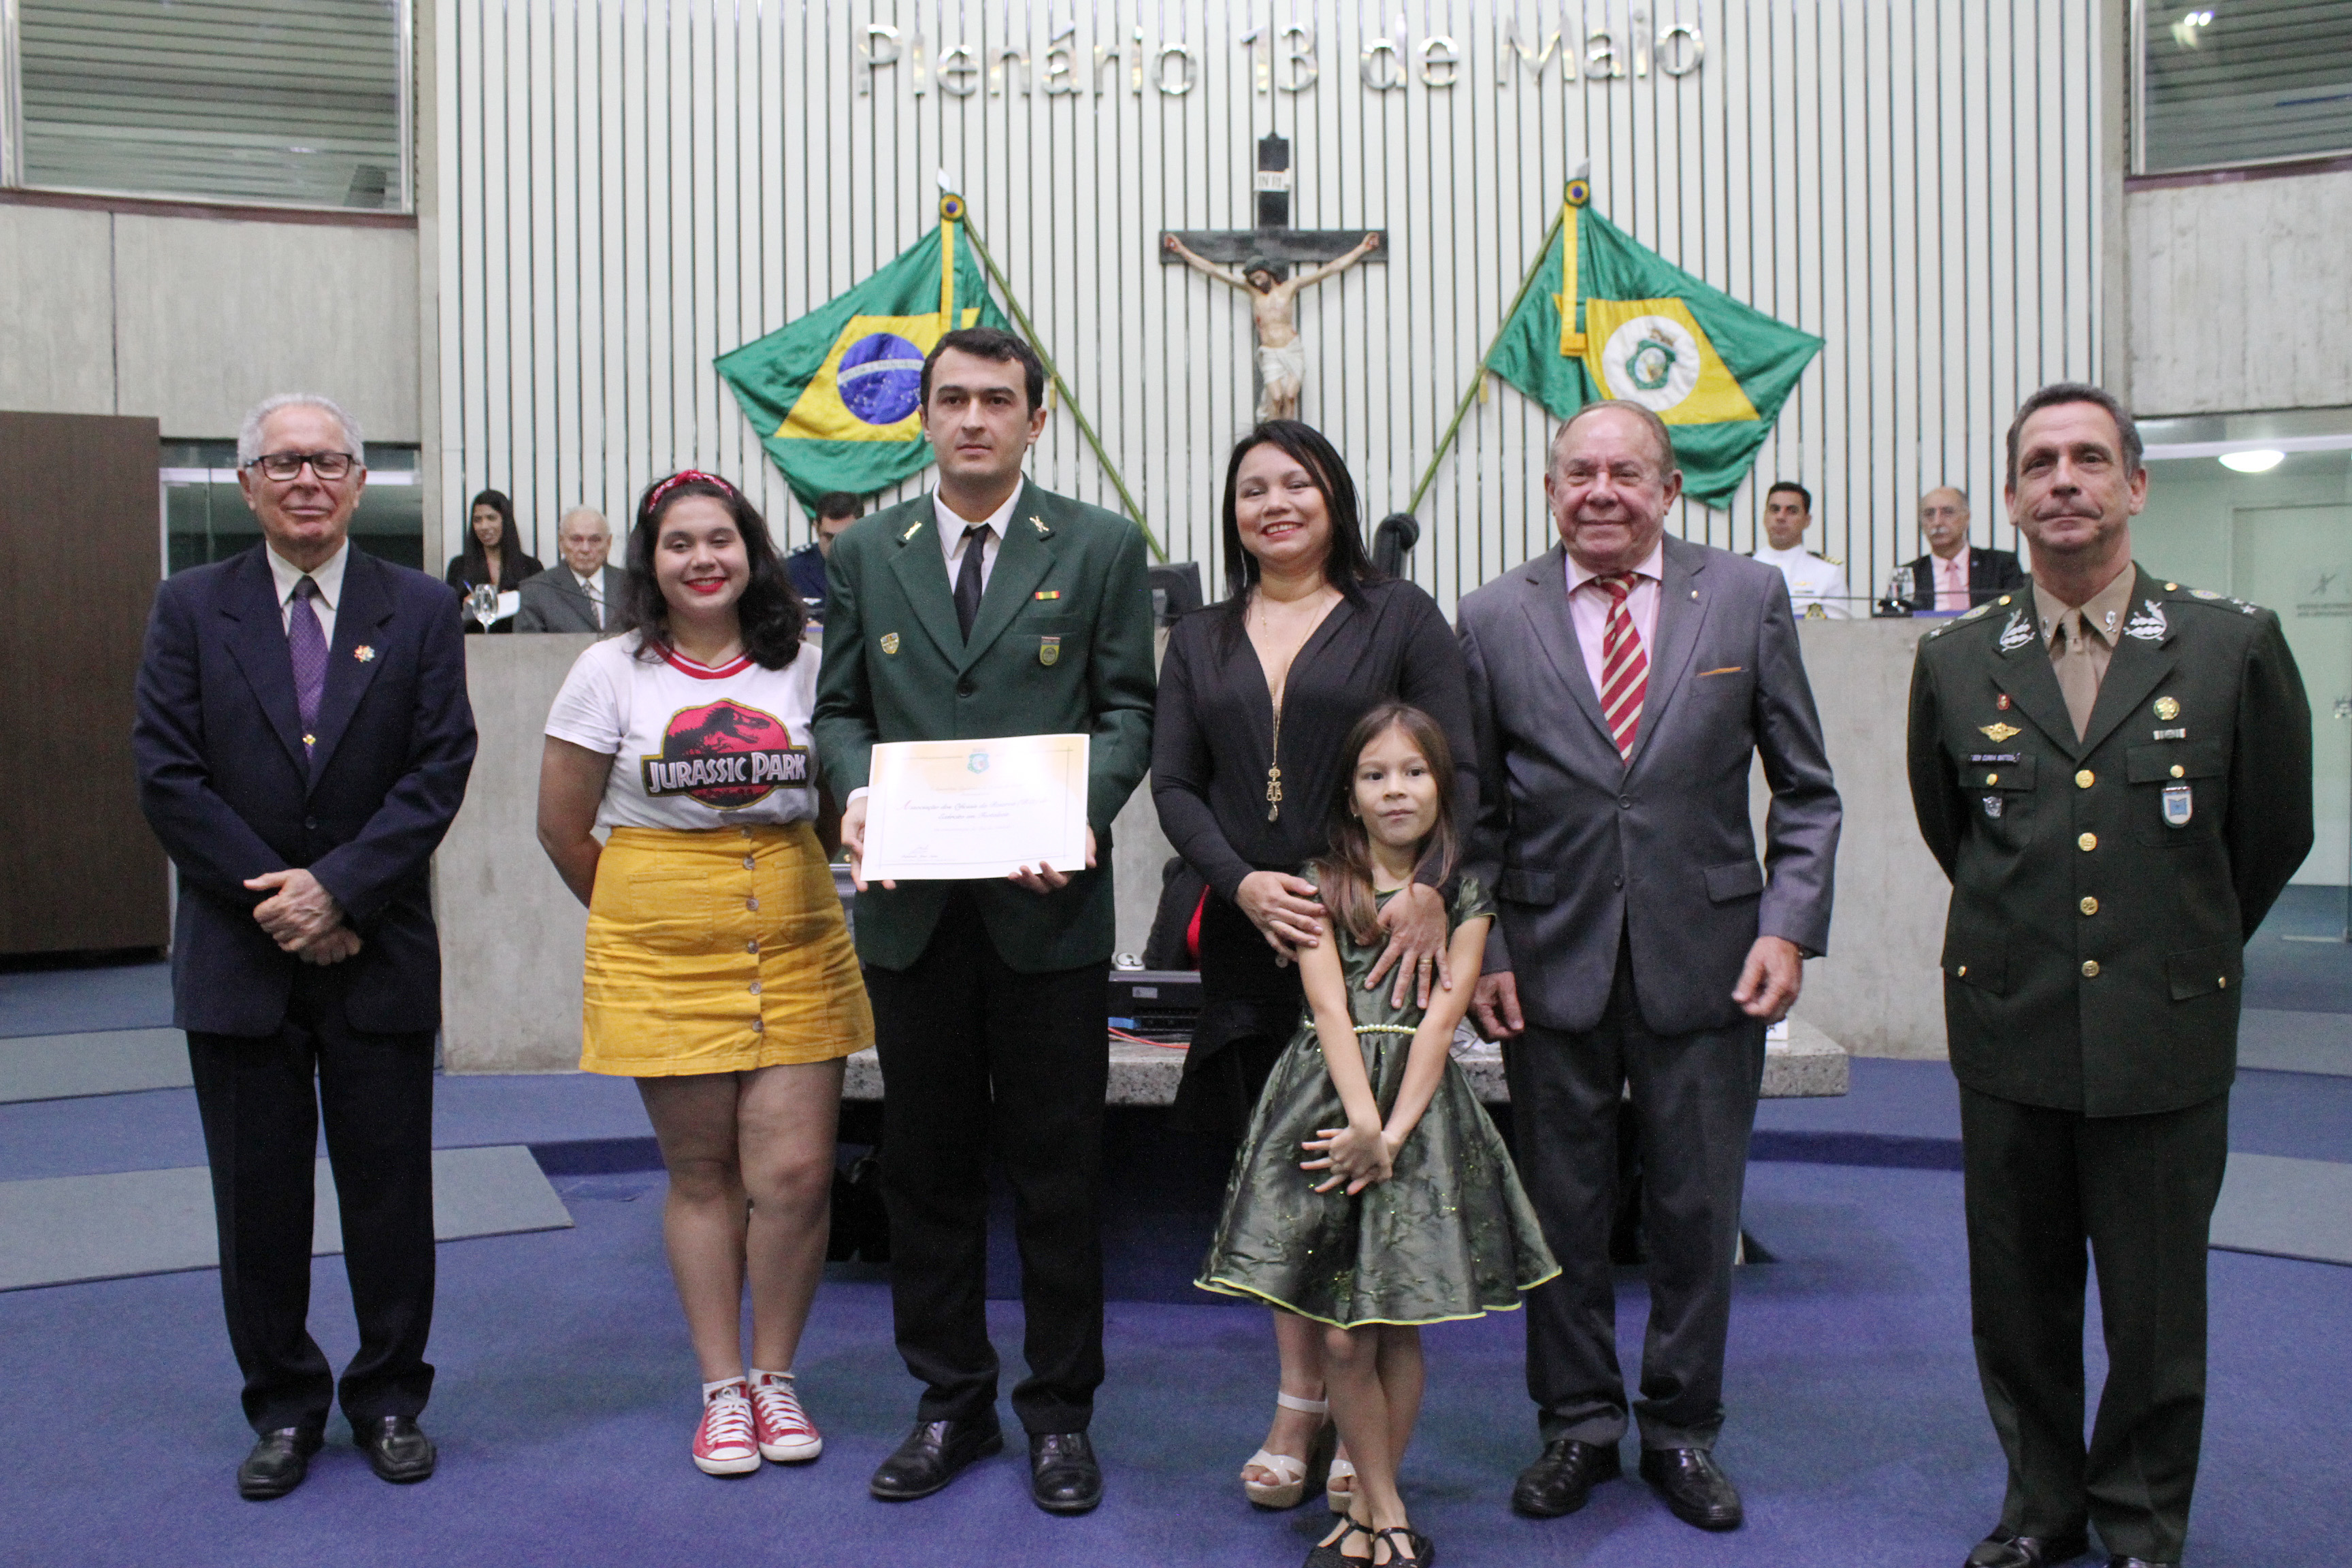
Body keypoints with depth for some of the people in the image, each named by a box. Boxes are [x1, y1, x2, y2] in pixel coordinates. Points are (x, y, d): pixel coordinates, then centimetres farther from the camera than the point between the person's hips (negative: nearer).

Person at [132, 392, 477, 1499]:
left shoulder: (420, 611, 3)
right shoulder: (191, 608, 4)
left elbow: (439, 771, -5)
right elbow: (167, 776, -3)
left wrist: (339, 889, -15)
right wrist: (274, 898, -11)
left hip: (380, 952, 0)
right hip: (238, 954, 1)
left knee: (390, 1187, 7)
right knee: (258, 1192, 9)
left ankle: (390, 1398, 23)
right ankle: (284, 1406, 25)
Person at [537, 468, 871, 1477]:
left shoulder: (801, 667, 5)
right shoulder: (612, 672, 0)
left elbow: (836, 810, 14)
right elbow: (562, 827, 6)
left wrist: (781, 892, 11)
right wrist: (636, 917, 12)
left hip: (795, 948, 1)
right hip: (662, 957, -1)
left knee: (797, 1173, -3)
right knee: (700, 1174, 7)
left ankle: (776, 1374, 17)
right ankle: (723, 1388, 21)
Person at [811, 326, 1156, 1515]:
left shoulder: (1099, 548, 3)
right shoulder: (866, 553, 10)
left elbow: (1127, 706, 0)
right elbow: (839, 705, 11)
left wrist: (1082, 808, -17)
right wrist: (856, 786, -10)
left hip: (1045, 904, -2)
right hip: (911, 906, 3)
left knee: (1056, 1170, 6)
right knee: (927, 1167, 11)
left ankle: (1060, 1412, 21)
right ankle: (952, 1403, 27)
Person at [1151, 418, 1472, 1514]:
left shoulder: (1399, 617, 4)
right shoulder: (1198, 642, 14)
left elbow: (1455, 768, -3)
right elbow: (1172, 784, 7)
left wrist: (1428, 889, -18)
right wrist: (1242, 882, -9)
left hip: (1377, 933, -3)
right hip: (1253, 937, 3)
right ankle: (1298, 1406, 21)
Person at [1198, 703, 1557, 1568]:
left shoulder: (1463, 894, 6)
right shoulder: (1321, 885, 5)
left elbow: (1441, 1016, -4)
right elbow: (1330, 1008, -6)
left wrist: (1392, 1133, -14)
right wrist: (1365, 1122, -17)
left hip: (1419, 1112, 1)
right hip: (1328, 1107, 0)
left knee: (1397, 1330, 4)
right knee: (1342, 1339, -2)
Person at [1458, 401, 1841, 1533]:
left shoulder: (1748, 599, 1)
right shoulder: (1495, 618, 2)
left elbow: (1805, 789, 4)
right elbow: (1474, 807, 5)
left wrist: (1790, 927, -6)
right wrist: (1479, 949, -2)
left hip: (1705, 962, 0)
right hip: (1552, 962, 0)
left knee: (1697, 1210, 10)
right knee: (1563, 1208, 10)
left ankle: (1683, 1428, 29)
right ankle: (1578, 1425, 28)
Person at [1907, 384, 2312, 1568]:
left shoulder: (2236, 646, -3)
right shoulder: (1955, 662, 1)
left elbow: (2271, 834, 9)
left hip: (2166, 1037, -1)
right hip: (2010, 1032, 2)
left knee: (2157, 1304, 10)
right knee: (2018, 1294, 13)